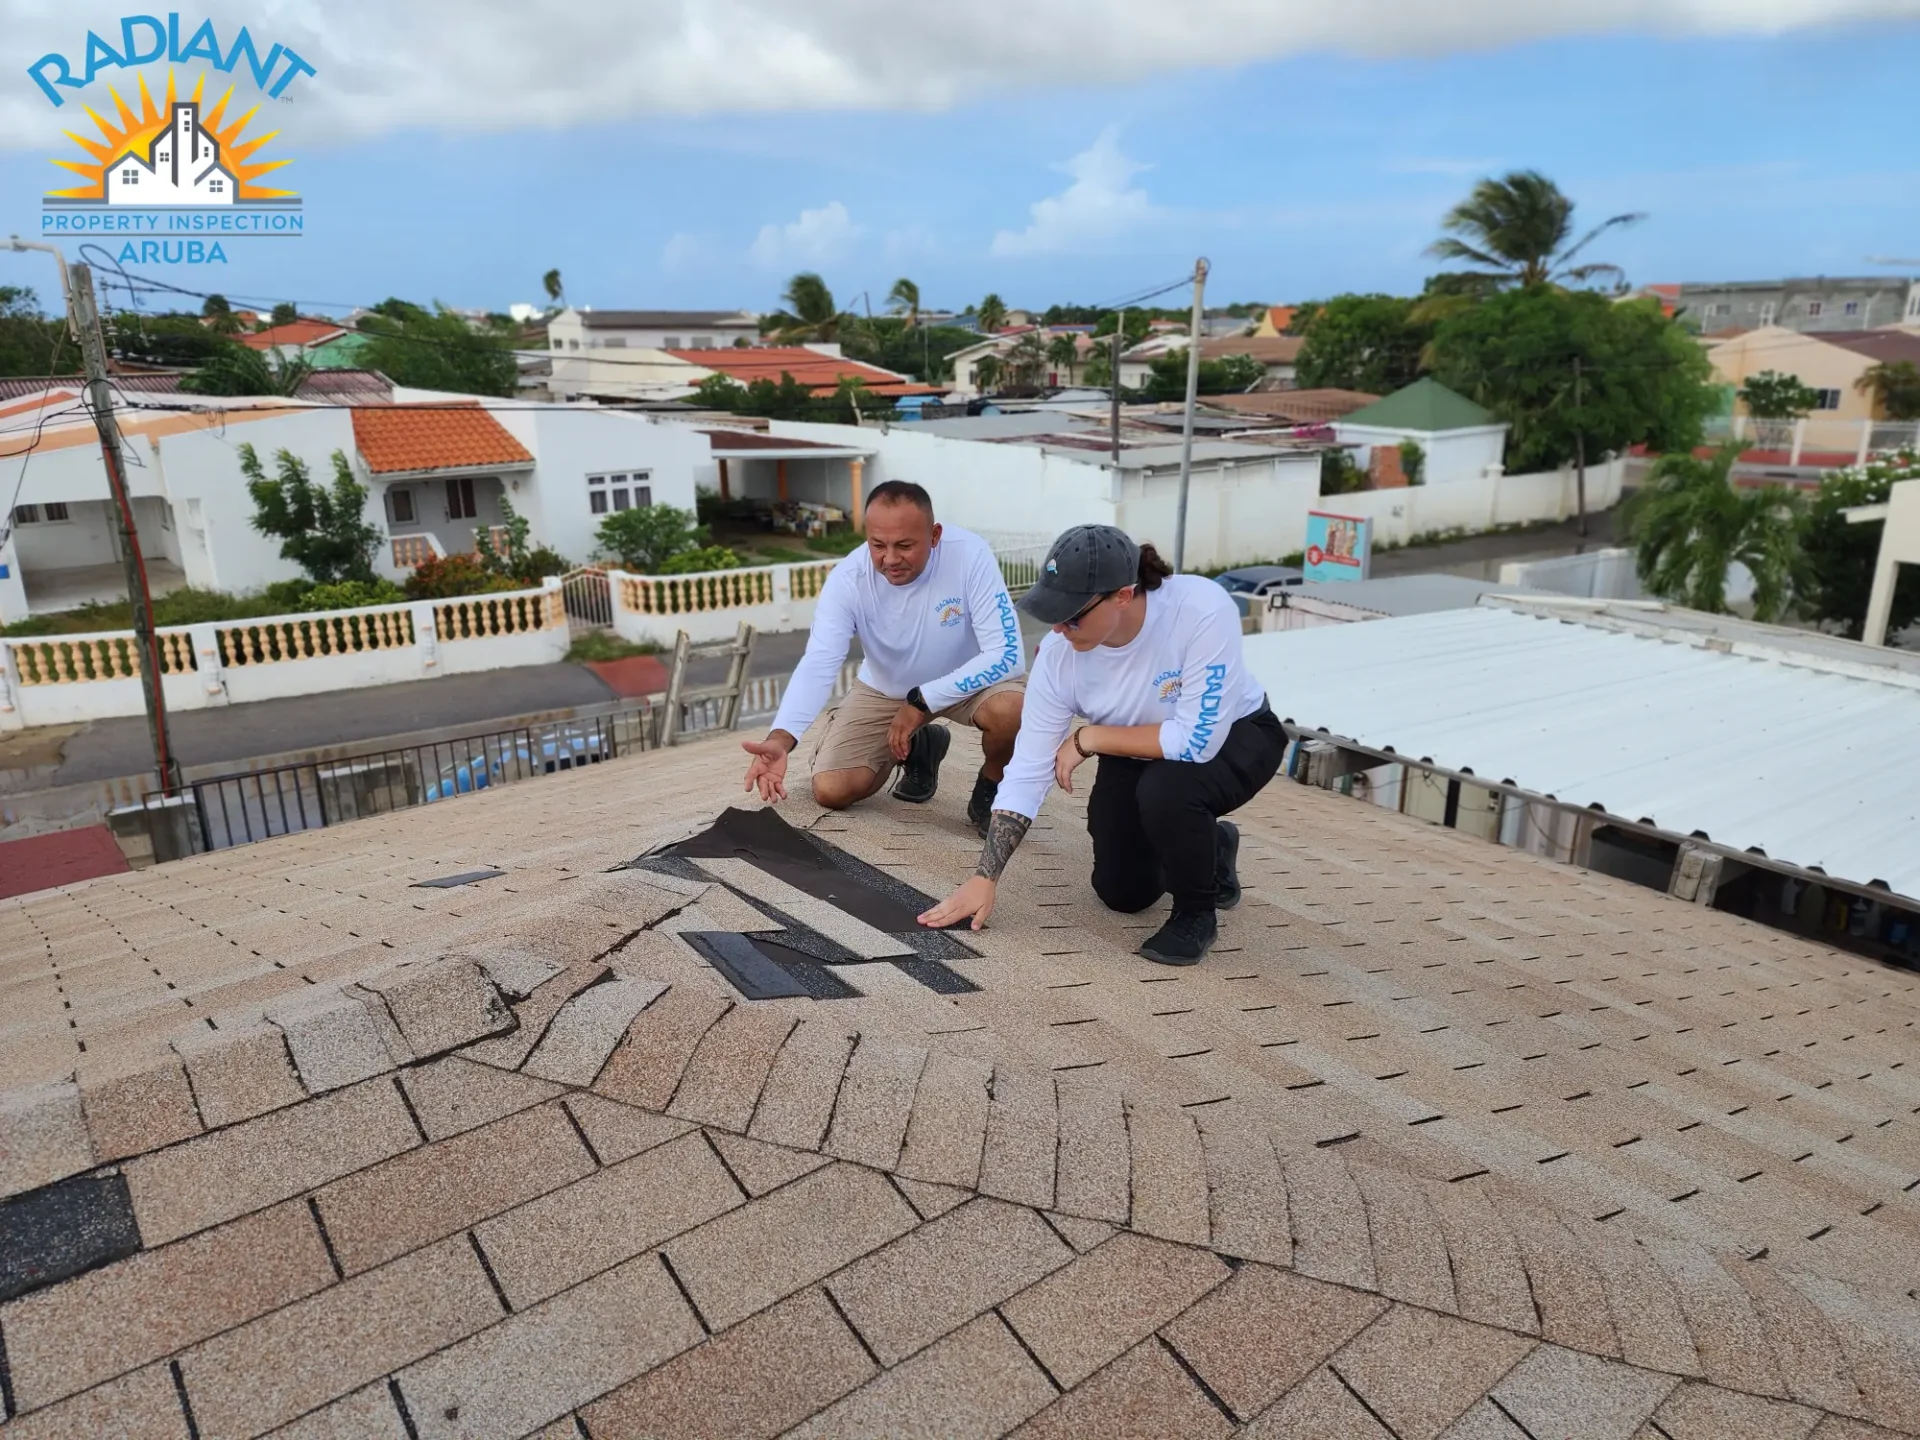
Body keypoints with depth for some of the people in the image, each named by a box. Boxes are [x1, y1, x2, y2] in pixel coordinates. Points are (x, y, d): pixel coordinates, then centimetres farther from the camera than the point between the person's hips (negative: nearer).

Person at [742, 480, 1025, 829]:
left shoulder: (969, 555, -30)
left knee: (1011, 709, -36)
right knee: (830, 791, -8)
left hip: (968, 681, -2)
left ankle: (990, 786, 0)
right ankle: (917, 748, 22)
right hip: (884, 689, 3)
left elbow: (1007, 655, -31)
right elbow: (818, 665, -32)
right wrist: (780, 739, -50)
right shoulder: (848, 578, -25)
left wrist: (923, 701, -33)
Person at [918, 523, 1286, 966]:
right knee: (1123, 893, 6)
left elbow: (1197, 740, -38)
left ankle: (1197, 911, -7)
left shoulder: (1203, 611, -38)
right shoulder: (1059, 654, -26)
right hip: (1136, 752, 5)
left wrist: (1089, 738, -29)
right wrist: (984, 879, -23)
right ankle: (1210, 848, 37)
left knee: (1166, 788, -36)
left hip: (1234, 736, -4)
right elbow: (1026, 773, -21)